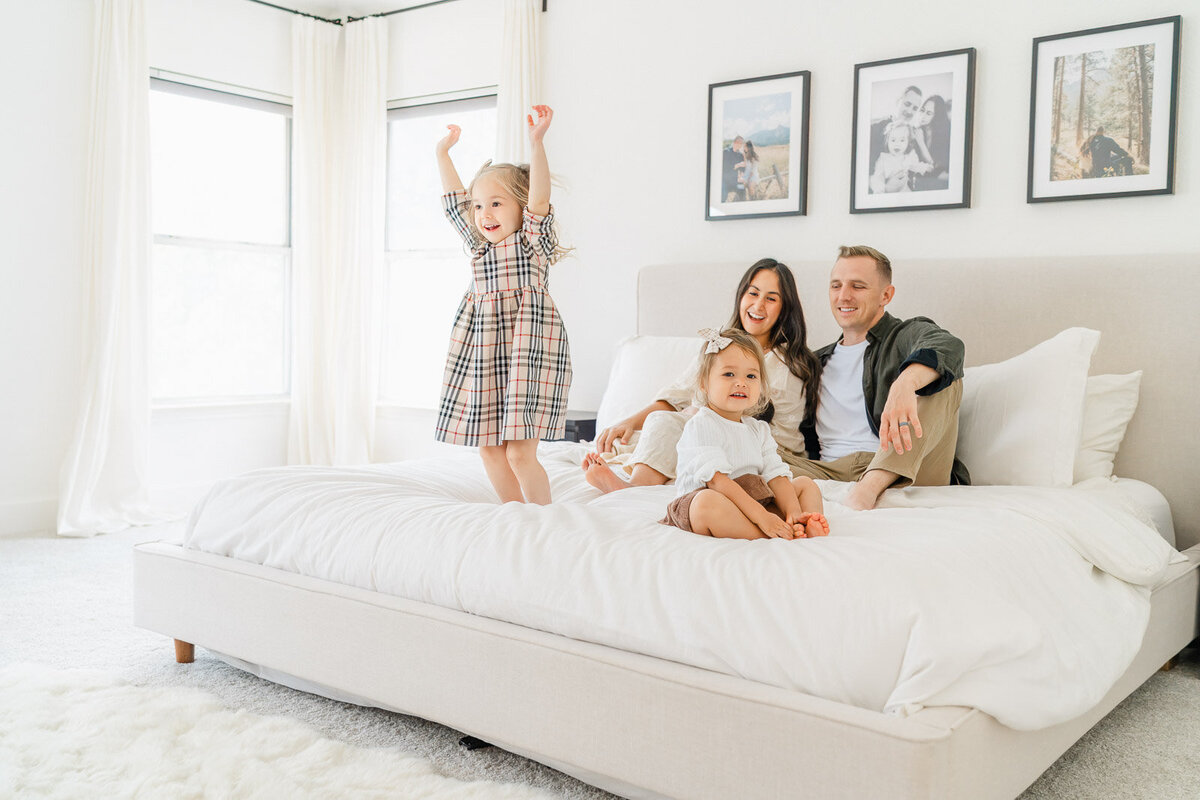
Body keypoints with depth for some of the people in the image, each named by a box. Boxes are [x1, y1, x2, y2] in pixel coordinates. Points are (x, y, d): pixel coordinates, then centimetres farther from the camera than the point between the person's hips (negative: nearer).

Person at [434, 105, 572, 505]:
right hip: (482, 351, 7)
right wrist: (444, 153, 29)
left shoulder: (532, 241, -2)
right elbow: (454, 200, 26)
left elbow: (539, 195, -17)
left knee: (520, 451, -10)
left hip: (527, 349, -7)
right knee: (489, 449, 9)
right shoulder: (479, 244, 16)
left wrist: (536, 142, -27)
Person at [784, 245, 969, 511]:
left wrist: (904, 383, -40)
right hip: (829, 472, 3)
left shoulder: (908, 334, 11)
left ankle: (868, 489, -38)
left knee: (944, 379, -24)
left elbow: (946, 346, -16)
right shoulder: (818, 362, 26)